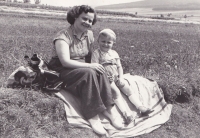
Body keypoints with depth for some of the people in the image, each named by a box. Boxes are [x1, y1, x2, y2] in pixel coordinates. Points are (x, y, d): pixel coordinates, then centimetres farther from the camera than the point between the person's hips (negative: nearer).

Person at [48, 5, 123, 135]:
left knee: (99, 72, -25)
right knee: (89, 73, -33)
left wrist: (94, 65, -5)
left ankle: (109, 109, -27)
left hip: (81, 68, 6)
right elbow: (65, 62, -25)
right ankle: (92, 115, -32)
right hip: (61, 71, -6)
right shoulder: (63, 36, -16)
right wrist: (89, 66, -28)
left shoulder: (89, 34, 6)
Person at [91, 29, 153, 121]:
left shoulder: (114, 53, 13)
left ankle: (141, 107, -6)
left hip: (117, 78, 6)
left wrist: (121, 77, -2)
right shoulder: (96, 53, -4)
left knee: (128, 89, -6)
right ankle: (125, 113, -30)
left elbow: (119, 67, 13)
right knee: (116, 91, -25)